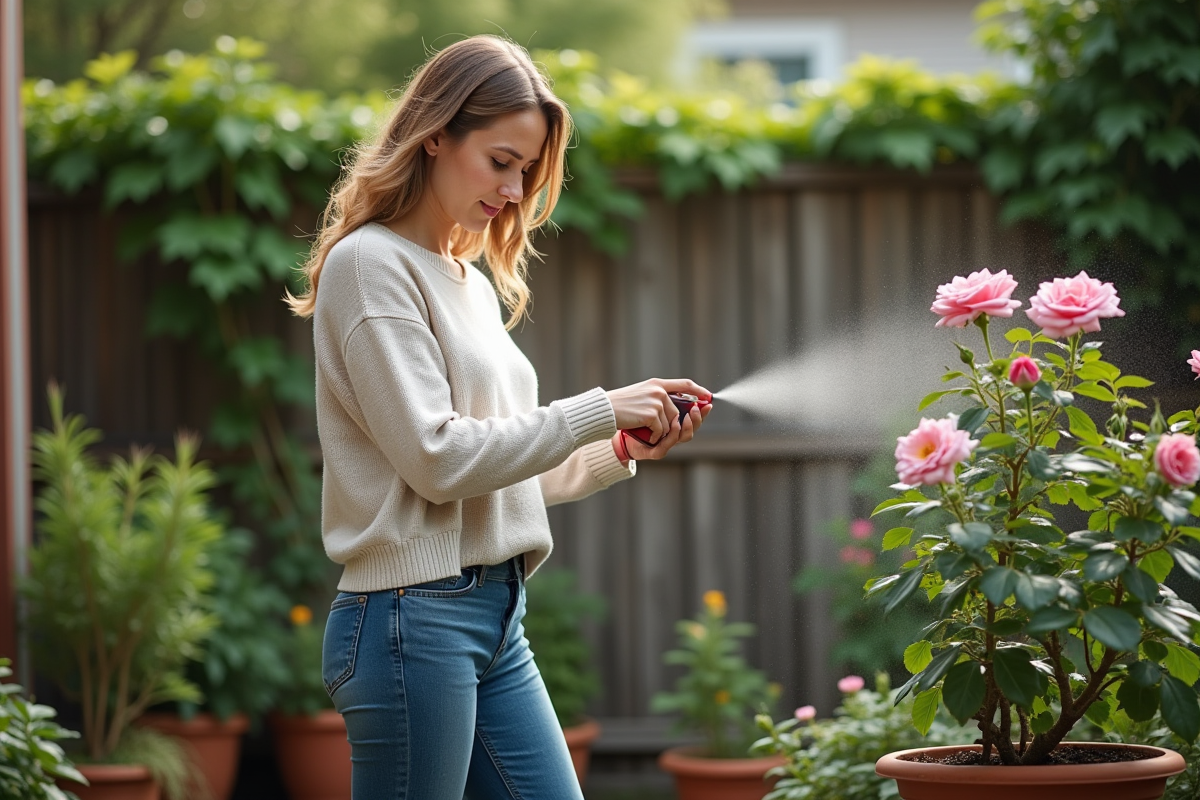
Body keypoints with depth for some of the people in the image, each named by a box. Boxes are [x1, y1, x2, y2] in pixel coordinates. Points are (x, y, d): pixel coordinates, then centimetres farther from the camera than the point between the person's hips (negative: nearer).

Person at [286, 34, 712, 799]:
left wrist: (622, 451, 5)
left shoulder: (473, 283, 18)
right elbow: (437, 458, -15)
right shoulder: (370, 265, -8)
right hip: (414, 616, -9)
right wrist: (597, 412, -11)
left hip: (495, 617, 9)